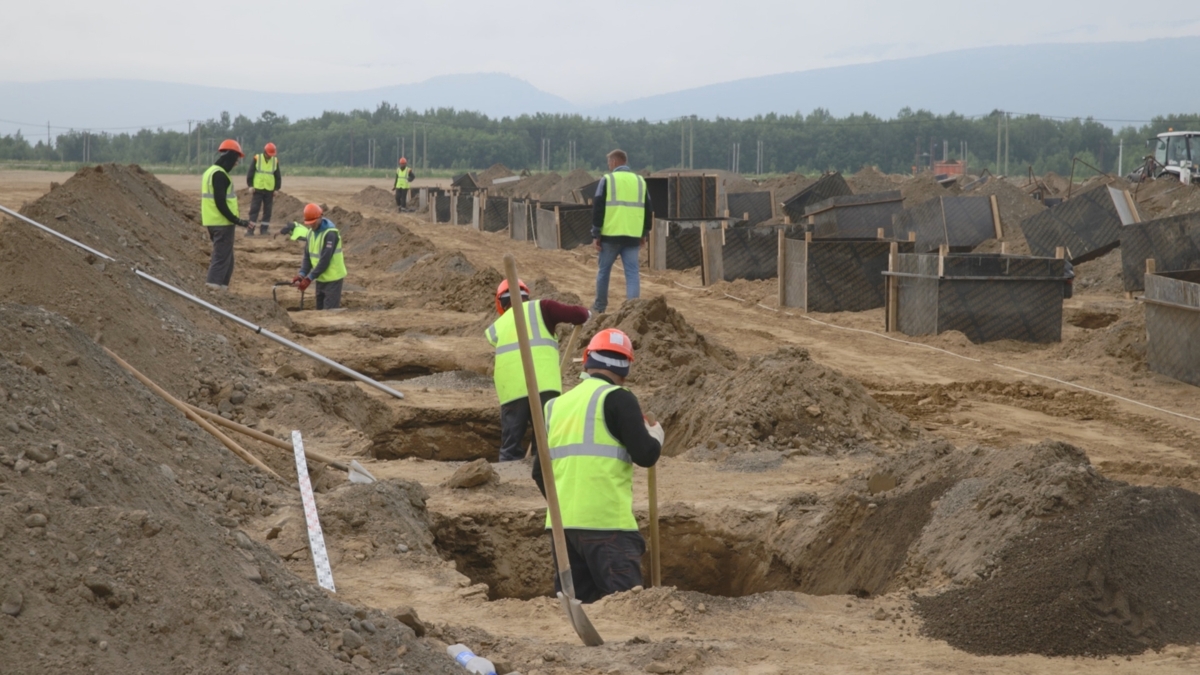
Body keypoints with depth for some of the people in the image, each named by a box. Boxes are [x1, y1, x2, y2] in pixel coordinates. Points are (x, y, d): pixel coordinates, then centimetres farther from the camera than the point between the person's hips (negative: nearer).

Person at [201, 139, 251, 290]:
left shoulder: (211, 171, 15)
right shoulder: (219, 175, -17)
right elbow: (221, 203, -22)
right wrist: (237, 220, -19)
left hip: (214, 222, 10)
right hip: (222, 223, -10)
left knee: (221, 256, 15)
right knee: (222, 258, -7)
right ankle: (214, 285, -10)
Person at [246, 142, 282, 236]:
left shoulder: (275, 161, 4)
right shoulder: (257, 159, -4)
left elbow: (278, 176, 12)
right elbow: (250, 173, 0)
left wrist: (277, 188, 9)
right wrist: (250, 185, -4)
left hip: (269, 190, 3)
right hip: (257, 189, -3)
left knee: (267, 211, 4)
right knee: (254, 209, -5)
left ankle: (264, 229, 10)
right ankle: (250, 230, -6)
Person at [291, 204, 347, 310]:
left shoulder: (330, 234, -20)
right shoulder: (311, 232, 7)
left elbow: (325, 260, -24)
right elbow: (307, 256, 7)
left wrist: (309, 278, -23)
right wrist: (302, 274, -9)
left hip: (332, 278, -9)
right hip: (320, 278, 9)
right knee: (320, 309, 13)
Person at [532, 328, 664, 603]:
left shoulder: (556, 405, 15)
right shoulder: (617, 398, -4)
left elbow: (540, 472, 18)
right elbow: (646, 455, -10)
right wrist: (656, 434, 12)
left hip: (562, 522, 6)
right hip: (606, 522, -6)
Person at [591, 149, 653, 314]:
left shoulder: (607, 180, -2)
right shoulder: (640, 181, 12)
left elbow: (598, 208, -5)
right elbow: (648, 210, 15)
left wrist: (596, 234, -2)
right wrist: (645, 234, 22)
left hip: (611, 234, -3)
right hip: (632, 236, 3)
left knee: (604, 270, 12)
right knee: (632, 273, 2)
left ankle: (600, 306, 22)